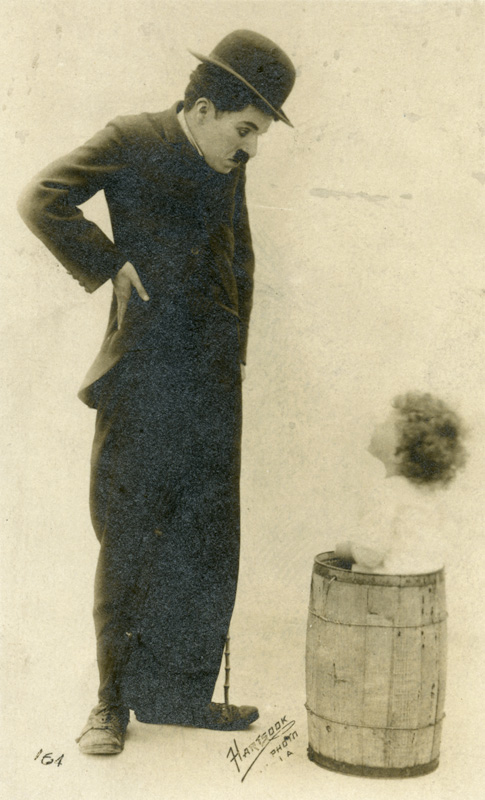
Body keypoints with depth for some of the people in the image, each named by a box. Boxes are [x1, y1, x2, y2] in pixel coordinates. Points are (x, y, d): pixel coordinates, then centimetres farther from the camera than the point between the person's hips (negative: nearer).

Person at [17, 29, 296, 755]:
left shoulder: (229, 166, 13)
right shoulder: (130, 142, -4)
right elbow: (40, 201, -11)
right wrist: (110, 266, -12)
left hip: (213, 381, 6)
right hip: (141, 379, -6)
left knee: (207, 540, 8)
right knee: (129, 539, 2)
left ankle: (178, 693, 21)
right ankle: (114, 700, 16)